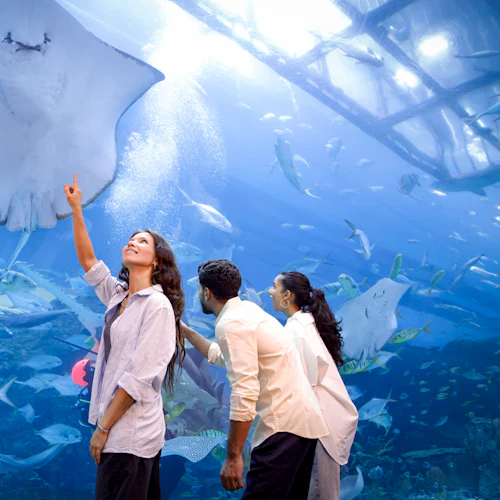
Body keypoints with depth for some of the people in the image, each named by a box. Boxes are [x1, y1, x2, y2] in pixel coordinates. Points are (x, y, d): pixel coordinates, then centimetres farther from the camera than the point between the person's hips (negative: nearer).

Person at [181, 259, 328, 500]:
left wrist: (233, 457, -18)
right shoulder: (246, 309, 13)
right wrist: (184, 330, 33)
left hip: (284, 425, -10)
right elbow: (220, 355, 29)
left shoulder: (231, 323, -15)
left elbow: (244, 395, -22)